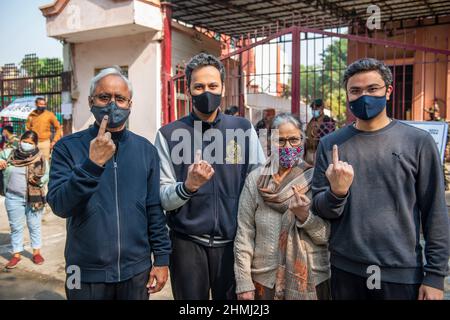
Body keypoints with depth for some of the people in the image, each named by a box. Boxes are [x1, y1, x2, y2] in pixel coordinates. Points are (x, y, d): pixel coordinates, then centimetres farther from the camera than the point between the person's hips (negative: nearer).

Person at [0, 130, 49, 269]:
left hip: (34, 198, -1)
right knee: (15, 227, 10)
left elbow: (47, 175, -1)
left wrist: (39, 180, -21)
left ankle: (36, 252, 25)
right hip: (13, 198, 1)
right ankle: (16, 254, 23)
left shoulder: (40, 158, -4)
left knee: (34, 226, 11)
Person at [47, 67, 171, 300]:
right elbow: (60, 206, -16)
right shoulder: (68, 147, -6)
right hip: (86, 274, -1)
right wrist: (92, 164, -27)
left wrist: (162, 257, 2)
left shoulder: (145, 149, 0)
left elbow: (155, 209, 3)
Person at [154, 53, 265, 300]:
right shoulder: (169, 134, -3)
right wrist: (188, 186, -26)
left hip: (233, 241, 1)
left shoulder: (244, 128, 1)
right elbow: (162, 198, -6)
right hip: (187, 243, -1)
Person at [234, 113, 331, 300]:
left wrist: (305, 216, -21)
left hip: (311, 281, 0)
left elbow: (328, 236, -4)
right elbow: (244, 235, -4)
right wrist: (244, 284, -6)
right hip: (265, 280, 0)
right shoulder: (255, 180, -5)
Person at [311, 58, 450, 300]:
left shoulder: (418, 142, -5)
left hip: (403, 272, -1)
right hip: (345, 270, 2)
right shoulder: (330, 145, -1)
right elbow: (321, 211, 0)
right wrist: (337, 192, -20)